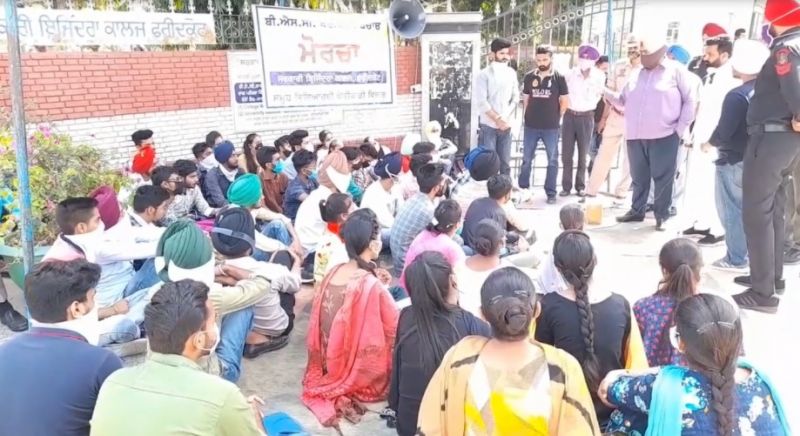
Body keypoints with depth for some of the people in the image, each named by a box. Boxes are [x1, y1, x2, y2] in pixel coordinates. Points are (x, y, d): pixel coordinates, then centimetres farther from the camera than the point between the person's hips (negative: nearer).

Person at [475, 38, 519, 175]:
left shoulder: (512, 73, 9)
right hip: (488, 125, -4)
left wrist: (506, 118, -6)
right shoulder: (484, 74, -5)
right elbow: (482, 102, -11)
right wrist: (498, 119, -14)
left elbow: (515, 98, 8)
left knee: (505, 163, 8)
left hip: (506, 125, 4)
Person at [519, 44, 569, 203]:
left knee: (552, 160, 5)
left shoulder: (559, 77, -3)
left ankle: (551, 192, 13)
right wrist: (527, 116, 6)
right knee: (527, 159, 10)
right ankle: (523, 188, 22)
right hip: (530, 126, 2)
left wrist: (556, 118, 6)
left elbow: (565, 102, 3)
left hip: (551, 127, -2)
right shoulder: (529, 77, 3)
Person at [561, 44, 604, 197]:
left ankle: (580, 186, 17)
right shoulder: (570, 74, -2)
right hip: (569, 115, 1)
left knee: (583, 154, 7)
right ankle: (566, 186, 10)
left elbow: (599, 95, 9)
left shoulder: (599, 77, -2)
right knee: (566, 153, 2)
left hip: (586, 117, -1)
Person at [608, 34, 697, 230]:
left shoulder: (675, 71, -1)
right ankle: (637, 210, 23)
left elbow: (690, 100, 0)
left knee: (663, 177, 0)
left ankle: (661, 215, 10)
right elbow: (622, 99, 15)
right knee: (639, 177, 12)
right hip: (636, 136, 5)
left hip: (664, 136, -4)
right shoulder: (637, 74, 13)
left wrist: (681, 128, -5)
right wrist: (605, 92, -1)